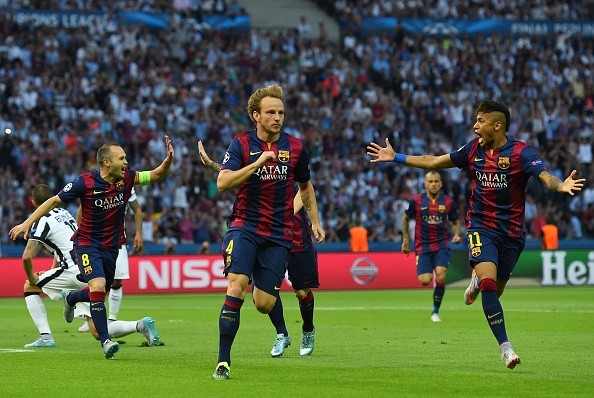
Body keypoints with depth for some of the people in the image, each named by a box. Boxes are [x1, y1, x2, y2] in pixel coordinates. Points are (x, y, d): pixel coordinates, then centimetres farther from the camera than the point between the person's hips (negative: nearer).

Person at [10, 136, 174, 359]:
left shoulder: (126, 178, -7)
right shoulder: (85, 183, -18)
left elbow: (156, 175, -4)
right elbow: (54, 201, -10)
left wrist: (169, 159, -25)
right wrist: (28, 223, -13)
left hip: (111, 247, 5)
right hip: (87, 244, -5)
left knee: (98, 294, 16)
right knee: (98, 287, -24)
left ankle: (70, 298, 50)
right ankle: (105, 341, -19)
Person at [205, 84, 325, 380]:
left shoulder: (295, 147, 4)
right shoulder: (241, 144, -4)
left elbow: (305, 186, 21)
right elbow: (222, 183, -17)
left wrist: (315, 221, 17)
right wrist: (258, 162, -23)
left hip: (279, 234, 2)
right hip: (245, 226, -2)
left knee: (264, 305, -3)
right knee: (236, 286, -22)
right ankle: (223, 361, -18)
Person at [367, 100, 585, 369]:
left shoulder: (520, 152, -11)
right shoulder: (474, 149, 1)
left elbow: (544, 176, -26)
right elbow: (434, 162, 12)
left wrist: (561, 185, -49)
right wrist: (395, 158, 12)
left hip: (512, 232, -1)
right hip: (481, 228, 1)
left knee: (495, 291, 11)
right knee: (489, 285, -20)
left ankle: (478, 280, 49)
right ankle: (505, 347, -14)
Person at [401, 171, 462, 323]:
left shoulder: (448, 202, 0)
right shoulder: (416, 201, -3)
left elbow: (455, 222, 14)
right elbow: (405, 218, 12)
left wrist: (456, 234, -5)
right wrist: (406, 240, 10)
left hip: (441, 245, 0)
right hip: (422, 246, 0)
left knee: (440, 276, -19)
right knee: (425, 280, -14)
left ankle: (435, 312, -2)